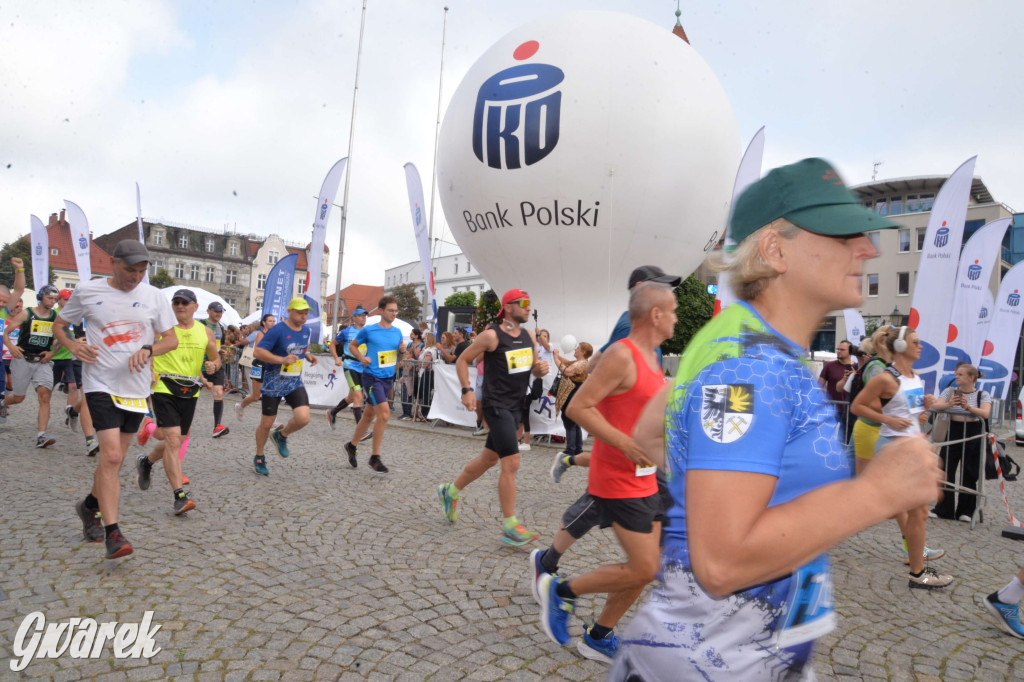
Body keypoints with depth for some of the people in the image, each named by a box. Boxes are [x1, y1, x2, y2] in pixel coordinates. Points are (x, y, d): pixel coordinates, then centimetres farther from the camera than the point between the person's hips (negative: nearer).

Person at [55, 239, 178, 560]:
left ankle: (90, 506, 40)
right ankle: (112, 533, -10)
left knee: (114, 458, 14)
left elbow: (172, 340, 6)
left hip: (136, 387, 3)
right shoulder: (86, 292, 0)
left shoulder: (154, 296, 3)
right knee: (111, 454, -16)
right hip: (101, 384, -3)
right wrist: (72, 345, -8)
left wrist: (148, 350, -14)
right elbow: (58, 325, 12)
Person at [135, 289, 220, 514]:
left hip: (190, 392, 5)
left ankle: (146, 462, 47)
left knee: (177, 441, 16)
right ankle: (180, 495, -10)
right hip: (164, 389, -5)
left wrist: (213, 365, -5)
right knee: (173, 440, -14)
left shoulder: (205, 332, 7)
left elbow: (216, 357, 17)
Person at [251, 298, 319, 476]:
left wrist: (308, 356, 1)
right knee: (266, 424, 7)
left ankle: (281, 435, 17)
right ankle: (259, 458, 31)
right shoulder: (278, 330, -16)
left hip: (295, 383, 5)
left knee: (303, 418, -15)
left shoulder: (306, 331, 5)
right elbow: (257, 352, -19)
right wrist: (282, 359, -29)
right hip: (273, 384, -5)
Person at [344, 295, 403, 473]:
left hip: (388, 378, 6)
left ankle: (352, 446, 36)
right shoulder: (368, 330, -7)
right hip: (372, 377, -6)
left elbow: (399, 354, 19)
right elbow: (352, 346, 6)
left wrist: (402, 350, -3)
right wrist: (361, 358, -11)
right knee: (384, 413, -18)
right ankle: (375, 457, -6)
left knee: (369, 414, 16)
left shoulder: (397, 332, 7)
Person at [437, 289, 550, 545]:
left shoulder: (529, 336, 8)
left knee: (489, 458, 18)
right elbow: (462, 360, -4)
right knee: (511, 463, -12)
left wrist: (540, 368, -6)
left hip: (514, 406, 8)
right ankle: (510, 527, -3)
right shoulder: (492, 335, -11)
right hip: (496, 405, -8)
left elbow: (534, 369, 17)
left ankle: (451, 491, 39)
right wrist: (467, 390, -15)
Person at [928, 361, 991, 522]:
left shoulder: (983, 395, 3)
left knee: (969, 475, 3)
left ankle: (966, 511, 16)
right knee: (946, 471, 1)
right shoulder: (950, 391, 8)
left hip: (973, 435, -2)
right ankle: (943, 509, 10)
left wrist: (968, 407, -31)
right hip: (953, 432, 2)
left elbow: (985, 413, -14)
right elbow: (935, 405, -7)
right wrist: (949, 404, -28)